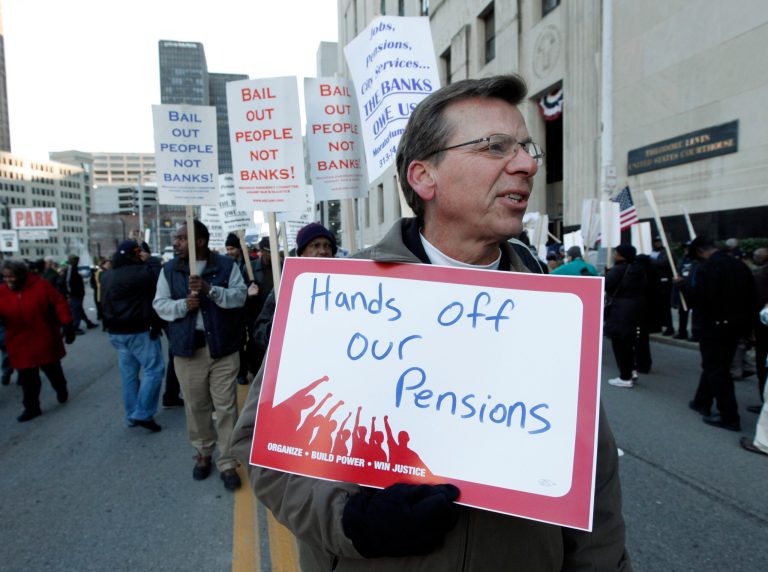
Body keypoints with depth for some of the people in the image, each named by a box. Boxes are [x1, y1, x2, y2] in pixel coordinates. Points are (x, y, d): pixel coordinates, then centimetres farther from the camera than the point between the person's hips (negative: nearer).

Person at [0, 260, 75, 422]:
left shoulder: (40, 285, -11)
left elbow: (59, 303, -10)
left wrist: (67, 324, -16)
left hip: (45, 341, -2)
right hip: (21, 345, 2)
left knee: (53, 371, 15)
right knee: (27, 378, 5)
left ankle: (61, 390, 42)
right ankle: (31, 407, 19)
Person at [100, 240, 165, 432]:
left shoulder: (108, 275, 13)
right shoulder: (136, 272, -19)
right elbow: (160, 277, -23)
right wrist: (150, 260, -11)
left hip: (117, 331, 9)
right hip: (139, 331, -9)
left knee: (129, 373, 13)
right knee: (154, 369, -2)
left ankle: (132, 415, 20)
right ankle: (143, 414, -5)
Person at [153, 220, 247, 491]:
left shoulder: (227, 265, -2)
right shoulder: (169, 270, 6)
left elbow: (239, 296, -10)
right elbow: (159, 304, 3)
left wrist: (210, 289, -24)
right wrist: (183, 304, -16)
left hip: (223, 347, -2)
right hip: (187, 348, 2)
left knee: (226, 407, 2)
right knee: (196, 406, 12)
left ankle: (227, 462, 12)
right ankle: (203, 452, 33)